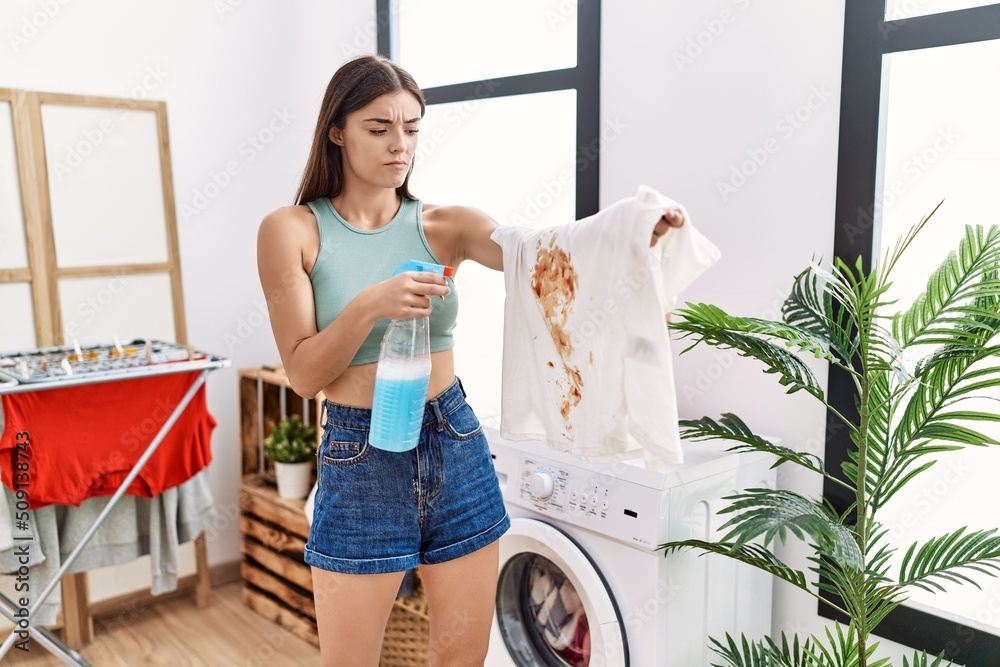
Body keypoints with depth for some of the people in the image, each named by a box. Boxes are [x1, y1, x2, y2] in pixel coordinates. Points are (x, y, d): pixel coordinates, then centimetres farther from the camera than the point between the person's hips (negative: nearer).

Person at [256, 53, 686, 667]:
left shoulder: (444, 226, 1)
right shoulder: (293, 230, -4)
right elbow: (304, 374, -8)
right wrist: (369, 306, -24)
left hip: (457, 449, 3)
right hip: (360, 460, -2)